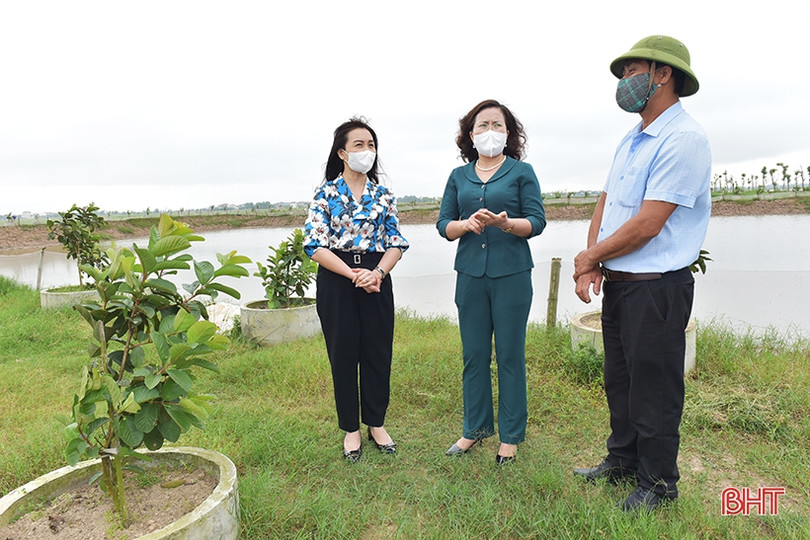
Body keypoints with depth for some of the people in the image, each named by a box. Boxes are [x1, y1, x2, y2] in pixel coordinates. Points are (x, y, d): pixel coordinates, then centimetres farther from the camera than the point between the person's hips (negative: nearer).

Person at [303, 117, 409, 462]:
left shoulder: (383, 195, 8)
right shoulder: (326, 193, -1)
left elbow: (396, 243, 4)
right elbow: (315, 245, -9)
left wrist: (377, 272, -15)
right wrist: (353, 274, -18)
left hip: (376, 279, 3)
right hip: (336, 280, -2)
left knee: (378, 352, 7)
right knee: (343, 354, 6)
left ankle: (376, 423, 28)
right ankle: (351, 429, 23)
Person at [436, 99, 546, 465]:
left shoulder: (521, 172, 3)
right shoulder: (459, 176, 12)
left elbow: (537, 221, -4)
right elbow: (443, 224, 7)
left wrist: (504, 223, -22)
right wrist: (467, 223, -14)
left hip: (511, 274, -3)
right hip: (470, 274, 3)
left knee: (510, 355, 4)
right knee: (474, 354, 9)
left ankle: (510, 435, 19)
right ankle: (475, 428, 26)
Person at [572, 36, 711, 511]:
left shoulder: (683, 140, -16)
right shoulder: (632, 140, 14)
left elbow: (647, 225, -21)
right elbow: (606, 201, 13)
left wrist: (590, 257, -8)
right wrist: (592, 264, -2)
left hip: (656, 288, -9)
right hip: (617, 284, 9)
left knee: (654, 389, 5)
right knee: (620, 379, 19)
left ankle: (658, 482, 25)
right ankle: (623, 460, 37)